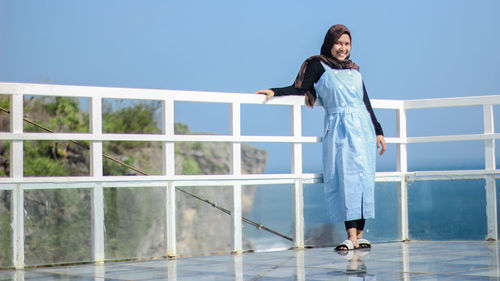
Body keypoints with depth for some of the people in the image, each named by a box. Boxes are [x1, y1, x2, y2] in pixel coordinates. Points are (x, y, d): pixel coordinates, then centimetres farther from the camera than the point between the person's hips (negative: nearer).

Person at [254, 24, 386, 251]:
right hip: (338, 130, -4)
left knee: (363, 177, -3)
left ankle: (360, 234, 1)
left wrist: (378, 131, 19)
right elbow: (299, 89, 1)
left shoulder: (354, 70, 18)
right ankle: (351, 237, -15)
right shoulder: (319, 66, 6)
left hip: (363, 127, 4)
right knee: (345, 177, -13)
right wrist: (274, 92, -13)